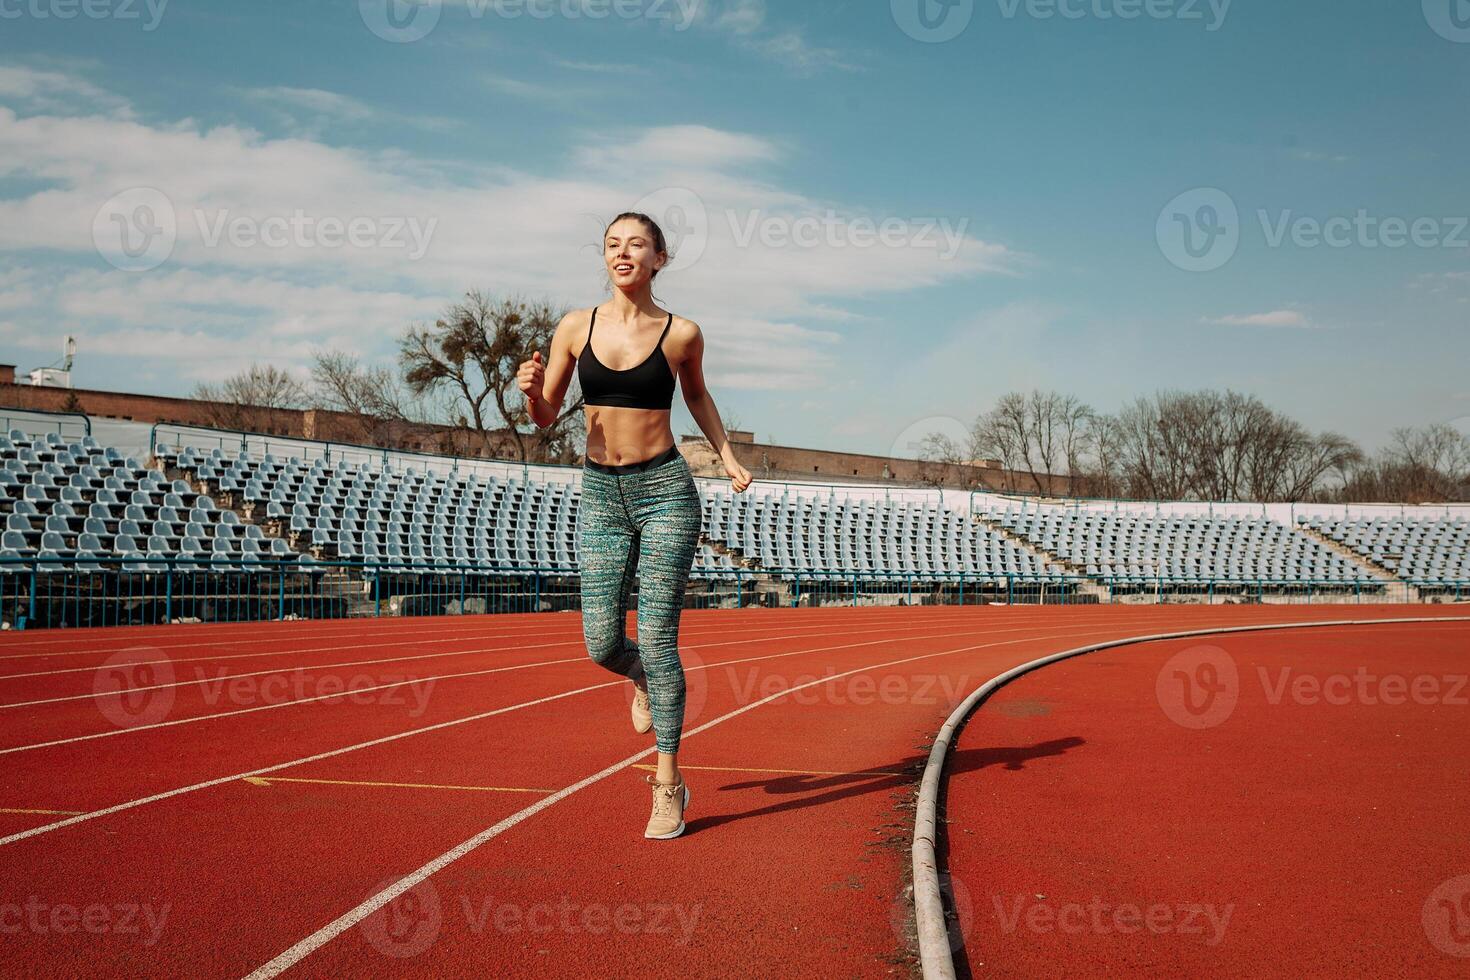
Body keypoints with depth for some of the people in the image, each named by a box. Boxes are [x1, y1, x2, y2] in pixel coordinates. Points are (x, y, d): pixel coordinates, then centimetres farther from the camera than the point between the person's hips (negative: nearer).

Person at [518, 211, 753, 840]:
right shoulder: (576, 327, 2)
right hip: (600, 495, 2)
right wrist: (532, 391, -14)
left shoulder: (681, 334, -2)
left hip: (664, 489, -2)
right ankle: (642, 680, 36)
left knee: (657, 638, -5)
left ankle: (669, 785, 6)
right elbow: (545, 418, 8)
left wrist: (727, 457, 9)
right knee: (601, 643, -3)